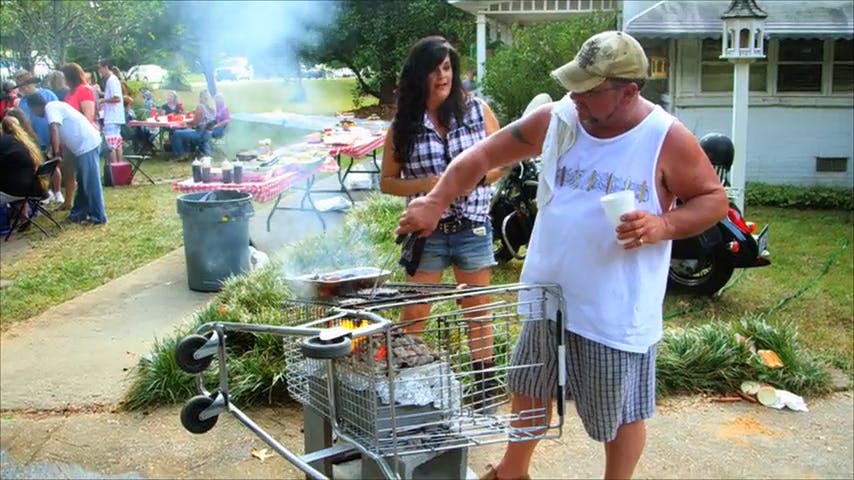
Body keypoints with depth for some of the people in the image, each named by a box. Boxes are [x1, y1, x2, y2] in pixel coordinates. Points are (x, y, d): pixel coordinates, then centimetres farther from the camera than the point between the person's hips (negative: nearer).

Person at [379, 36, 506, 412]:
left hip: (473, 229, 0)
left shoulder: (477, 111, -2)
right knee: (413, 315, 4)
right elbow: (387, 182, 3)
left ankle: (486, 390, 27)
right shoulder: (403, 126, -1)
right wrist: (427, 184, -15)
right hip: (426, 232, 0)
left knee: (478, 313, 12)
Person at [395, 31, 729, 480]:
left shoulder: (668, 140, -14)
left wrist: (663, 225, -24)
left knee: (621, 412, 13)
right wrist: (435, 201, -14)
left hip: (617, 311, -4)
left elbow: (714, 199, -5)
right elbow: (480, 156, -1)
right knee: (530, 388, 23)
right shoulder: (554, 119, -4)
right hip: (549, 296, 5)